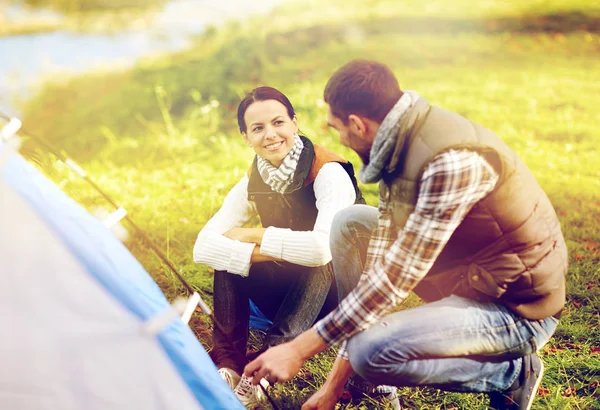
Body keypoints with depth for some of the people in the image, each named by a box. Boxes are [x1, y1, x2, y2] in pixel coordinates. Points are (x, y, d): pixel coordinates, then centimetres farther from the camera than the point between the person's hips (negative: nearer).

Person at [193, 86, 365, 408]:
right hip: (294, 300, 5)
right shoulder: (253, 183, -6)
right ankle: (227, 365, -24)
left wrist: (255, 235, -26)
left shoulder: (328, 173, -23)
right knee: (228, 255, -17)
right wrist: (267, 252, -33)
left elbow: (323, 247, -39)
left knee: (319, 260, -36)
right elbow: (203, 248, -17)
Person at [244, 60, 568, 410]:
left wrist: (299, 350, -24)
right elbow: (382, 261, -2)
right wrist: (335, 381, -3)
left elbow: (396, 276, -30)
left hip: (518, 311, -9)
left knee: (370, 352, -27)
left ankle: (511, 374, -4)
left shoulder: (453, 160, -30)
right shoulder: (400, 148, -1)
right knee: (350, 222, 7)